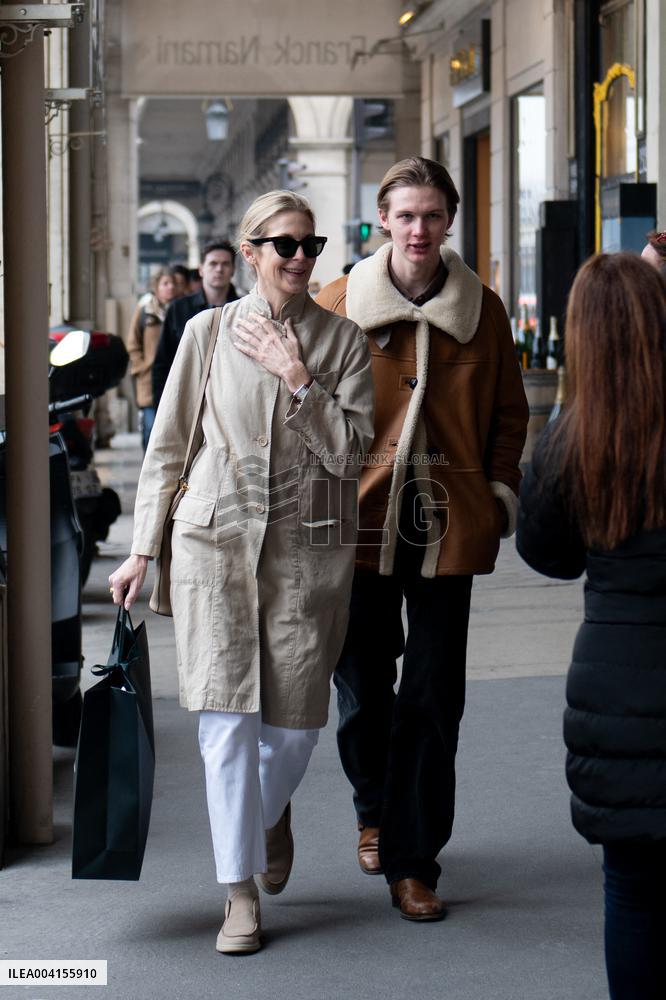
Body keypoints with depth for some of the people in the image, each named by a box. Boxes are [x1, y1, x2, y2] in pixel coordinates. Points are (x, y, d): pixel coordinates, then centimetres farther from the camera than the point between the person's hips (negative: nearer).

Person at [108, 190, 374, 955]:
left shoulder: (342, 339, 4)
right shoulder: (209, 332, 4)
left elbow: (351, 450, -4)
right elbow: (168, 446, 9)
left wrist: (296, 379, -13)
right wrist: (142, 550, 7)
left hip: (308, 546, 1)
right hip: (216, 539, 0)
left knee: (295, 720, 4)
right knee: (227, 717, -5)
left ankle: (270, 813, 39)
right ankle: (241, 894, 5)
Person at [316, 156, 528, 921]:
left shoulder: (482, 310, 5)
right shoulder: (338, 305, 2)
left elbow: (507, 412, 14)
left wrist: (501, 492, 3)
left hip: (448, 523, 0)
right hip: (360, 517, 0)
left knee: (433, 698, -1)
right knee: (362, 686, 10)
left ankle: (413, 862, 8)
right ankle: (374, 815, 38)